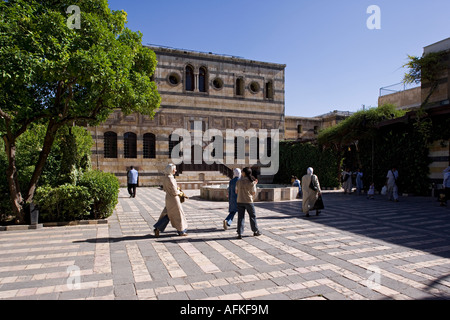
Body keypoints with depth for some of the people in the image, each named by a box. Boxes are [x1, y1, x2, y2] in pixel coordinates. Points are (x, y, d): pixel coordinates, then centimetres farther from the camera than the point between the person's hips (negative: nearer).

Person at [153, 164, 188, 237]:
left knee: (167, 215, 15)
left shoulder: (164, 178, 5)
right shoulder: (170, 179, -22)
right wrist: (180, 193, 0)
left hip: (168, 198, 8)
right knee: (178, 214, 6)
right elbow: (174, 192, -21)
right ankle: (181, 231, 19)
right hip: (173, 199, -8)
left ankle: (157, 228, 10)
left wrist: (177, 191, 12)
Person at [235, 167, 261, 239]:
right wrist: (255, 185, 10)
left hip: (240, 201, 2)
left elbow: (236, 192, 8)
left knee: (240, 217, 4)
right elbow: (254, 193, -2)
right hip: (248, 201, -2)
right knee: (252, 216, 14)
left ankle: (239, 234, 1)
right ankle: (255, 231, 26)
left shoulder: (238, 181, -2)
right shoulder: (251, 182, -9)